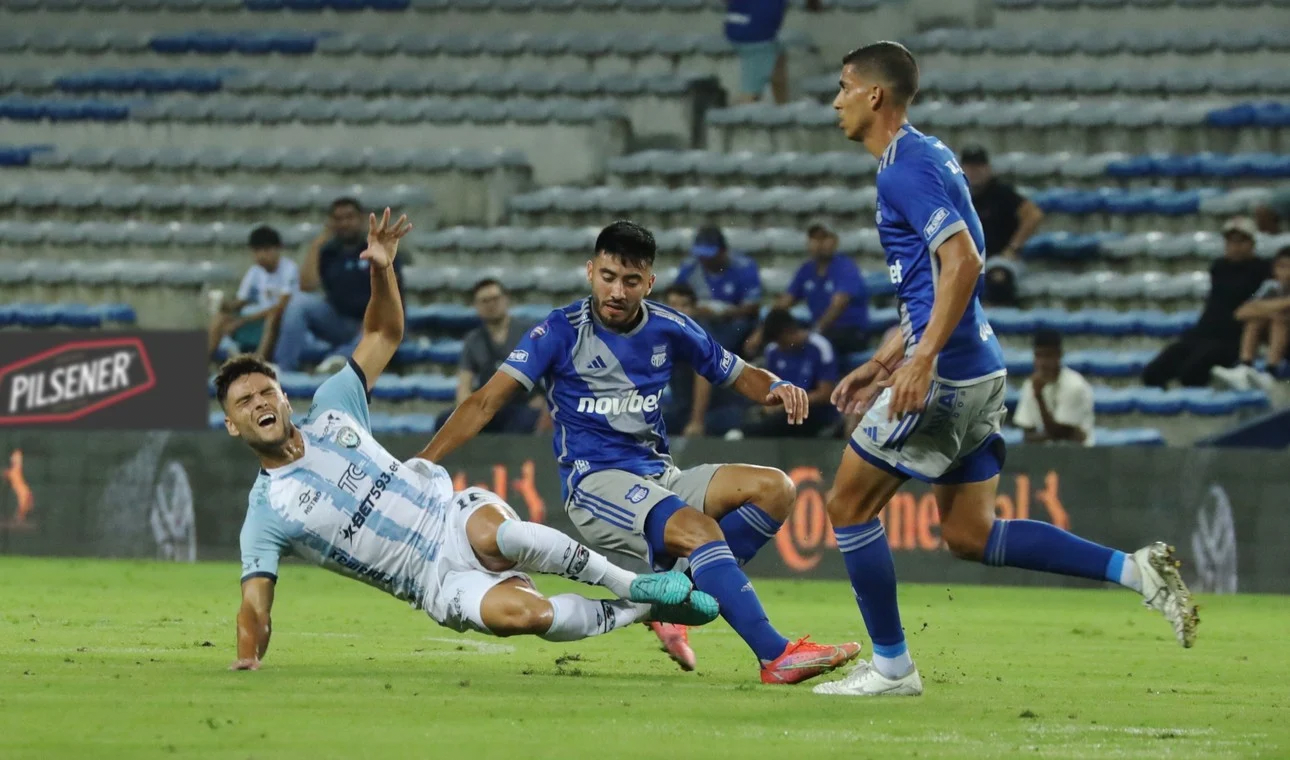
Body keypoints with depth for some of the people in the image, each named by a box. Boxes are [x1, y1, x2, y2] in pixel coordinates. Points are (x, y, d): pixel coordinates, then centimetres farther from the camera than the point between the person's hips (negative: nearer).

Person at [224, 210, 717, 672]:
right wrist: (247, 659, -27)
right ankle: (644, 610, -14)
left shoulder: (331, 411, 7)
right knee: (522, 613, -35)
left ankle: (637, 586, -22)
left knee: (493, 534, -38)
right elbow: (255, 610, -7)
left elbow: (385, 334, 15)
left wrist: (382, 268, -2)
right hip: (440, 582, -2)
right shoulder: (265, 516, -4)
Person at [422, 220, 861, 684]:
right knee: (699, 530, -32)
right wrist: (420, 466, -22)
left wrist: (777, 389, -7)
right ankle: (776, 657, -40)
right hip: (596, 484, -6)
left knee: (775, 489, -12)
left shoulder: (667, 329, 6)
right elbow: (487, 402, -11)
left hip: (660, 479, 6)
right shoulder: (562, 332, -6)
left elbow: (739, 375, 18)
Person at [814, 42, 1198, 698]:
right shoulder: (922, 158, 19)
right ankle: (1134, 570, 3)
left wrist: (921, 361, -28)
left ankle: (890, 665, 5)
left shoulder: (905, 168, -12)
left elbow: (962, 261, -24)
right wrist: (880, 364, 26)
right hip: (978, 371, 10)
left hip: (946, 373, -10)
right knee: (969, 536, 10)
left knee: (849, 503, 0)